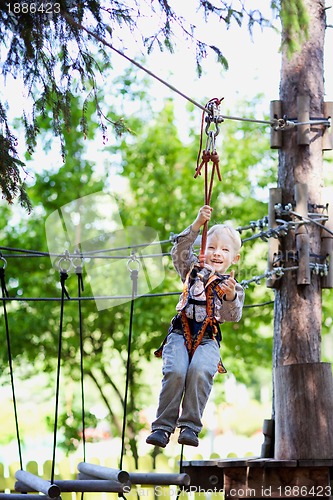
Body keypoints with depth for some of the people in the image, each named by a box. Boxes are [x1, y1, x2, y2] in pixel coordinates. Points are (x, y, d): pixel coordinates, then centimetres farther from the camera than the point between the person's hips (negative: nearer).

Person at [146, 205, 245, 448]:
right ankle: (163, 427, -18)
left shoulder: (234, 287, 13)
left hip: (208, 339, 0)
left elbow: (233, 316, 0)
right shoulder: (194, 270, 17)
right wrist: (197, 225, -10)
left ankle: (190, 426, -21)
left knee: (200, 372, -31)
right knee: (175, 372, -26)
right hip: (181, 332, 1)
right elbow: (180, 251, 0)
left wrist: (231, 297, -21)